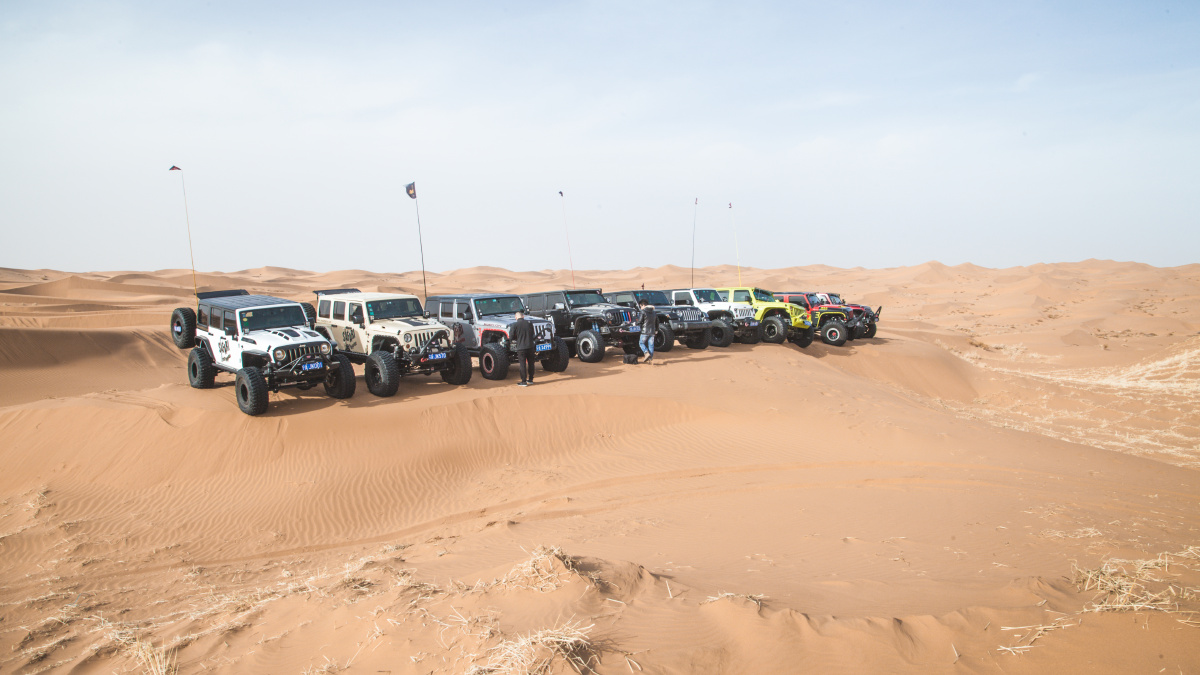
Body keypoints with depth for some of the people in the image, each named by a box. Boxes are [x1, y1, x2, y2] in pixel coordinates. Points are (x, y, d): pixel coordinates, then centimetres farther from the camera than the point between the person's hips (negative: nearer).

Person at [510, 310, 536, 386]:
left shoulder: (515, 325, -8)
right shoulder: (529, 323, 3)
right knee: (530, 363, 15)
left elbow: (511, 337, -7)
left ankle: (523, 382, 5)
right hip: (530, 346, 3)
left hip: (521, 348, -3)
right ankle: (530, 379, 25)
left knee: (522, 365, 2)